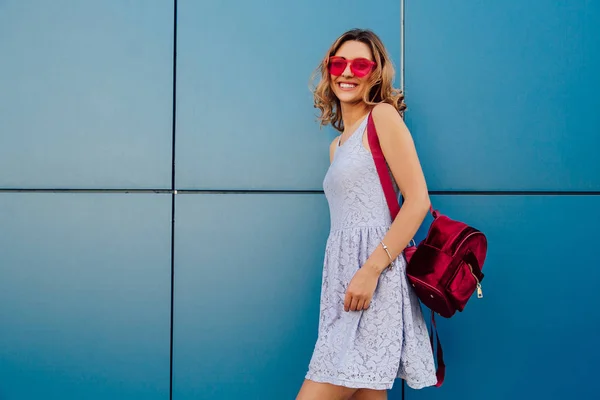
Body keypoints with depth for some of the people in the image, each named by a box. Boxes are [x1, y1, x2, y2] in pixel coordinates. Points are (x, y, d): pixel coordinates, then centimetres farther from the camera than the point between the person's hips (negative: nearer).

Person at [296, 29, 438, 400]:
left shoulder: (383, 116, -2)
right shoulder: (337, 144, 22)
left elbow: (418, 201, -12)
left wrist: (371, 270, -19)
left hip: (373, 281, -8)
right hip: (343, 280, 8)